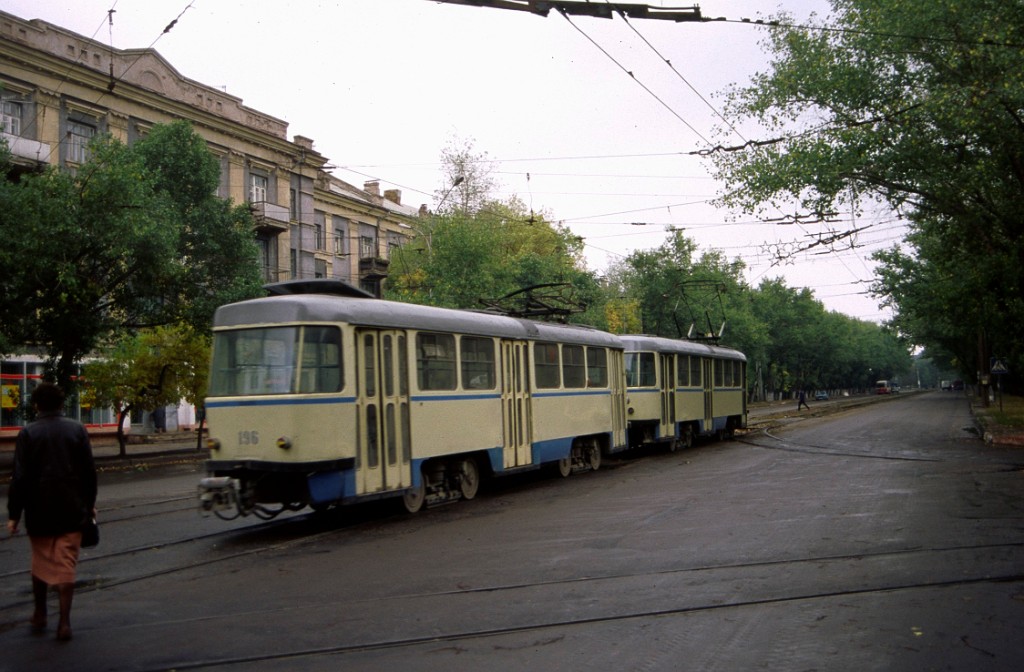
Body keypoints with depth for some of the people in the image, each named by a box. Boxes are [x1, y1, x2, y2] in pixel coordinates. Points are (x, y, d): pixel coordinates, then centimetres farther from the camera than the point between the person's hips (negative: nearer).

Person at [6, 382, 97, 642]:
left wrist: (14, 514, 0)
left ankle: (40, 615, 27)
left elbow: (20, 477, -7)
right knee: (66, 565, 3)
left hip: (39, 512, 0)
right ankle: (64, 622, 0)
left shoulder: (28, 433, -5)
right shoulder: (77, 429, -1)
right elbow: (89, 471, 2)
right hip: (72, 511, 1)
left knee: (40, 561, 17)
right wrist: (90, 504, 13)